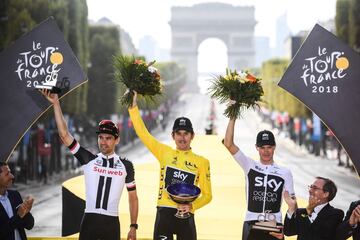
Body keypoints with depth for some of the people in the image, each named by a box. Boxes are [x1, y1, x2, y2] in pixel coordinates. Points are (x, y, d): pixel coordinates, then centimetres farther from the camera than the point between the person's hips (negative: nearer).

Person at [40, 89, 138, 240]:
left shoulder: (126, 165, 7)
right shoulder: (88, 160, 6)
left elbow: (133, 197, 13)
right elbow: (64, 135, -2)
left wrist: (133, 227, 6)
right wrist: (56, 103, -7)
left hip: (112, 222, 0)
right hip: (89, 220, 0)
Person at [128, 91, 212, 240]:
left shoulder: (202, 162, 7)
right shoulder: (164, 153, 9)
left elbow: (207, 194, 7)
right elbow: (143, 133, 5)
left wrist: (192, 206, -11)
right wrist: (133, 106, -1)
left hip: (185, 216, 0)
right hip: (164, 214, 0)